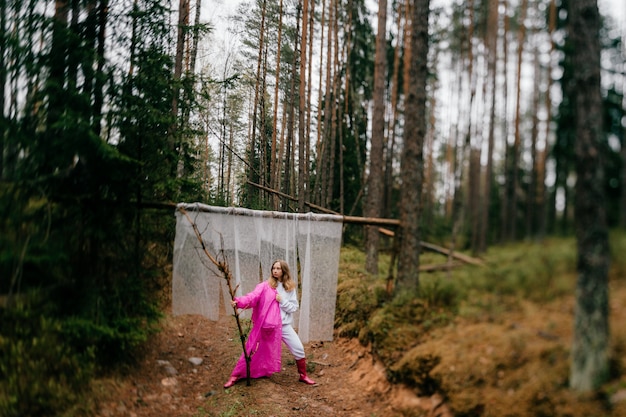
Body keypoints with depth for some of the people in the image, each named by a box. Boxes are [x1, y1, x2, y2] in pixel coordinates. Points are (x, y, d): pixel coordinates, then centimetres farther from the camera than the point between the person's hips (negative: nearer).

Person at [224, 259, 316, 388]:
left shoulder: (290, 288, 3)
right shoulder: (266, 285, -5)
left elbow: (294, 307, 2)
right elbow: (253, 296, -21)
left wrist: (282, 301, -14)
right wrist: (239, 302, -38)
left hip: (284, 325, 2)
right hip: (266, 324, -2)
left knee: (298, 349, 1)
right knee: (252, 350, 2)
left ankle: (303, 376, 21)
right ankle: (235, 376, 15)